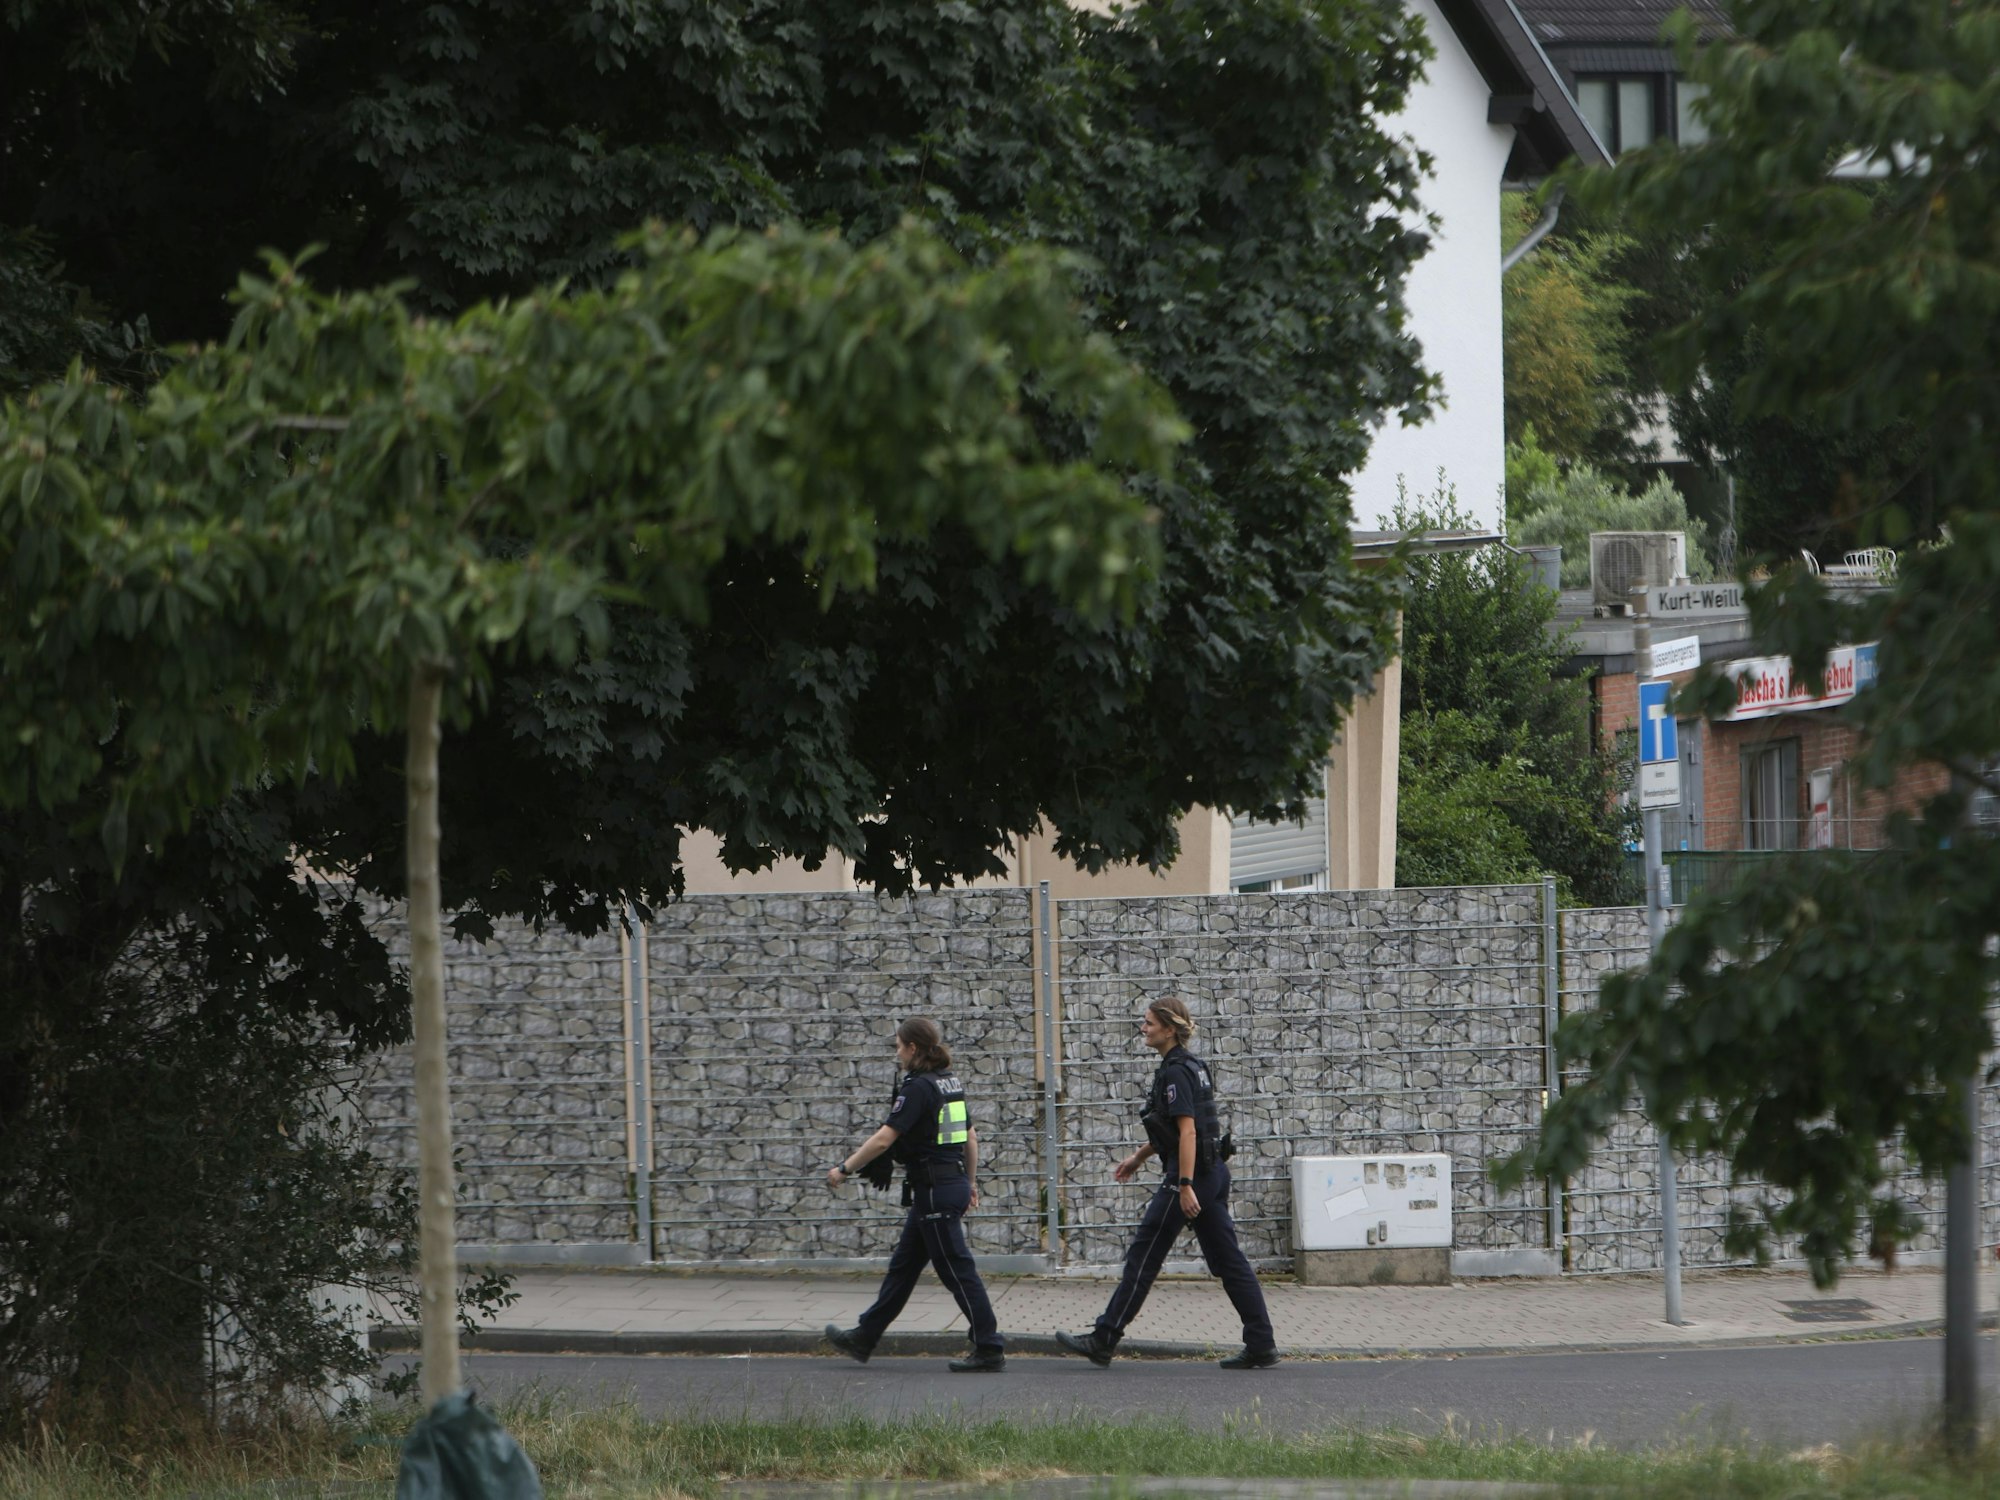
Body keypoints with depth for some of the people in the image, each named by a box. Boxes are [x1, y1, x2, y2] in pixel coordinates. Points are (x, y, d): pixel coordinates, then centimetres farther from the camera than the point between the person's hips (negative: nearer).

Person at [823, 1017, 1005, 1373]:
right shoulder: (951, 1082, 10)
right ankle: (864, 1338, 26)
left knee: (957, 1270, -5)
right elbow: (971, 1136, 17)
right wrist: (971, 1182, 26)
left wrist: (845, 1169, -10)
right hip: (955, 1182, 9)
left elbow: (884, 1139, -20)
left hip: (933, 1191, -9)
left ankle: (990, 1350, -3)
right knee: (903, 1266, 17)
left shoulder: (919, 1088, -16)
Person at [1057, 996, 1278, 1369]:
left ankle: (1103, 1341, 2)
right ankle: (1261, 1345, 4)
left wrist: (1185, 1187, -25)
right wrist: (1139, 1157, 34)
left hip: (1191, 1173, -10)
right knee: (1227, 1258, 8)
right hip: (1214, 1171, 10)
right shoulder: (1190, 1066, 16)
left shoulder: (1175, 1072, -14)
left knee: (1144, 1256, -3)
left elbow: (1187, 1131, -21)